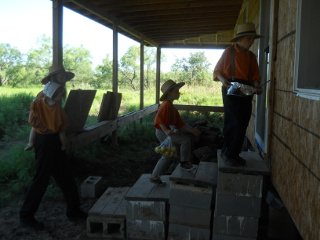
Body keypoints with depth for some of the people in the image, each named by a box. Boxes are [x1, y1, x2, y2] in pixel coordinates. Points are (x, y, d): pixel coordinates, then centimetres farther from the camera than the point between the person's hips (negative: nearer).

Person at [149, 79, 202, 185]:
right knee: (185, 139, -15)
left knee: (166, 157, 15)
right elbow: (158, 118, -25)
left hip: (165, 133, 11)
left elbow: (180, 123, 18)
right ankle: (184, 162, -1)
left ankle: (154, 176, 21)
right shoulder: (166, 104, -13)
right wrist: (166, 130, -35)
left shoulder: (172, 107, 18)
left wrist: (192, 130, 13)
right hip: (162, 132, -11)